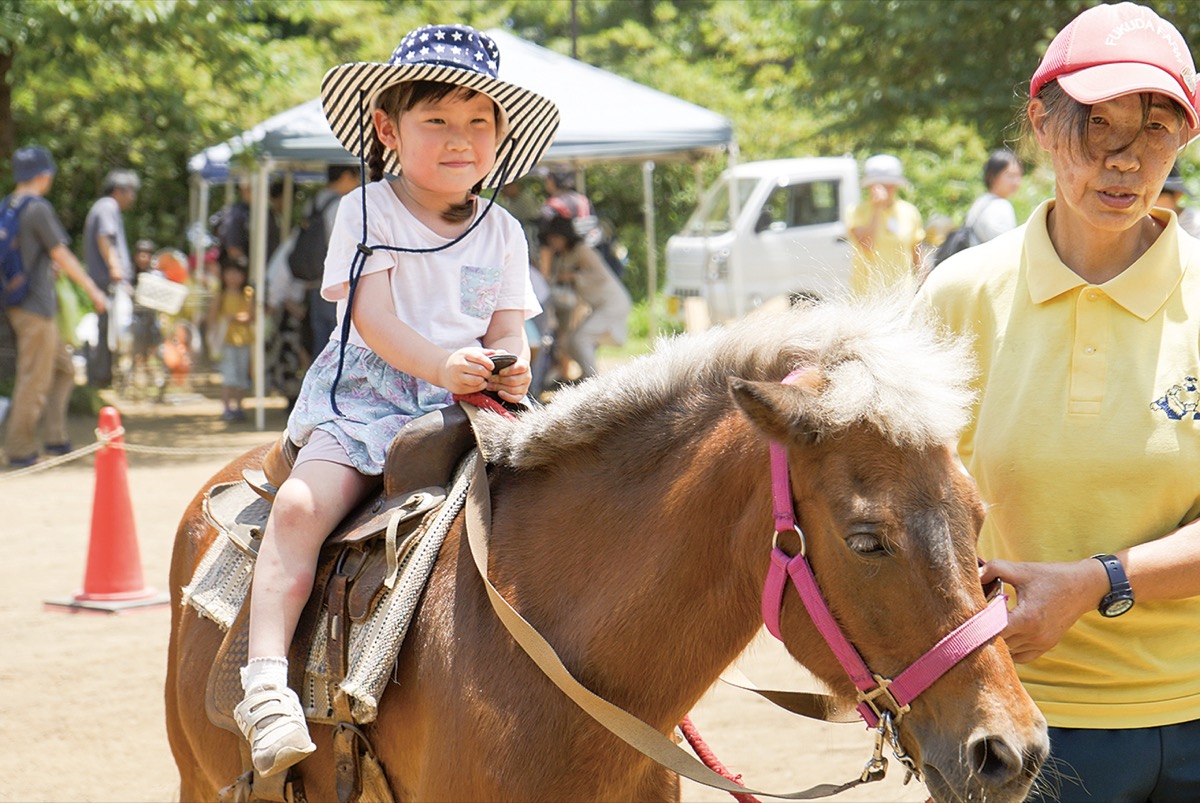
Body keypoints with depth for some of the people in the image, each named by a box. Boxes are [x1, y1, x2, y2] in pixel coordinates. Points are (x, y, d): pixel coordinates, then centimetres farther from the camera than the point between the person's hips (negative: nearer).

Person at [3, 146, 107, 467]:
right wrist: (93, 290, -4)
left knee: (63, 369, 17)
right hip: (35, 308, -9)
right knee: (34, 380, -3)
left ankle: (54, 438, 17)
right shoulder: (38, 209, -15)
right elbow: (62, 256, -12)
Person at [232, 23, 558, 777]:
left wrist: (510, 365, -19)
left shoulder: (502, 233, 11)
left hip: (467, 406, 3)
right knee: (300, 505, -26)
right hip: (365, 400, -3)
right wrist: (441, 363, -26)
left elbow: (507, 327, 7)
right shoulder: (367, 212, 1)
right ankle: (266, 678, -30)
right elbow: (371, 316, -9)